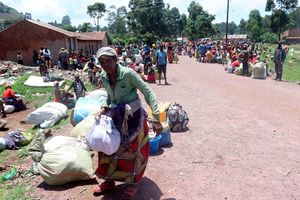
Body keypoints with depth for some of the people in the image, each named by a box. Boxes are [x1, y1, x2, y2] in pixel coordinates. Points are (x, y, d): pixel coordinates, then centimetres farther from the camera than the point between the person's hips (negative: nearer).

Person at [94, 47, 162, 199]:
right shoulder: (103, 77, -4)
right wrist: (105, 107, -5)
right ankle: (109, 180, 34)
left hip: (134, 116, -6)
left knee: (134, 150, 7)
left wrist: (156, 118, -28)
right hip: (116, 116, 6)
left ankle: (133, 183, 31)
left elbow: (148, 92, -23)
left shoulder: (128, 73, -23)